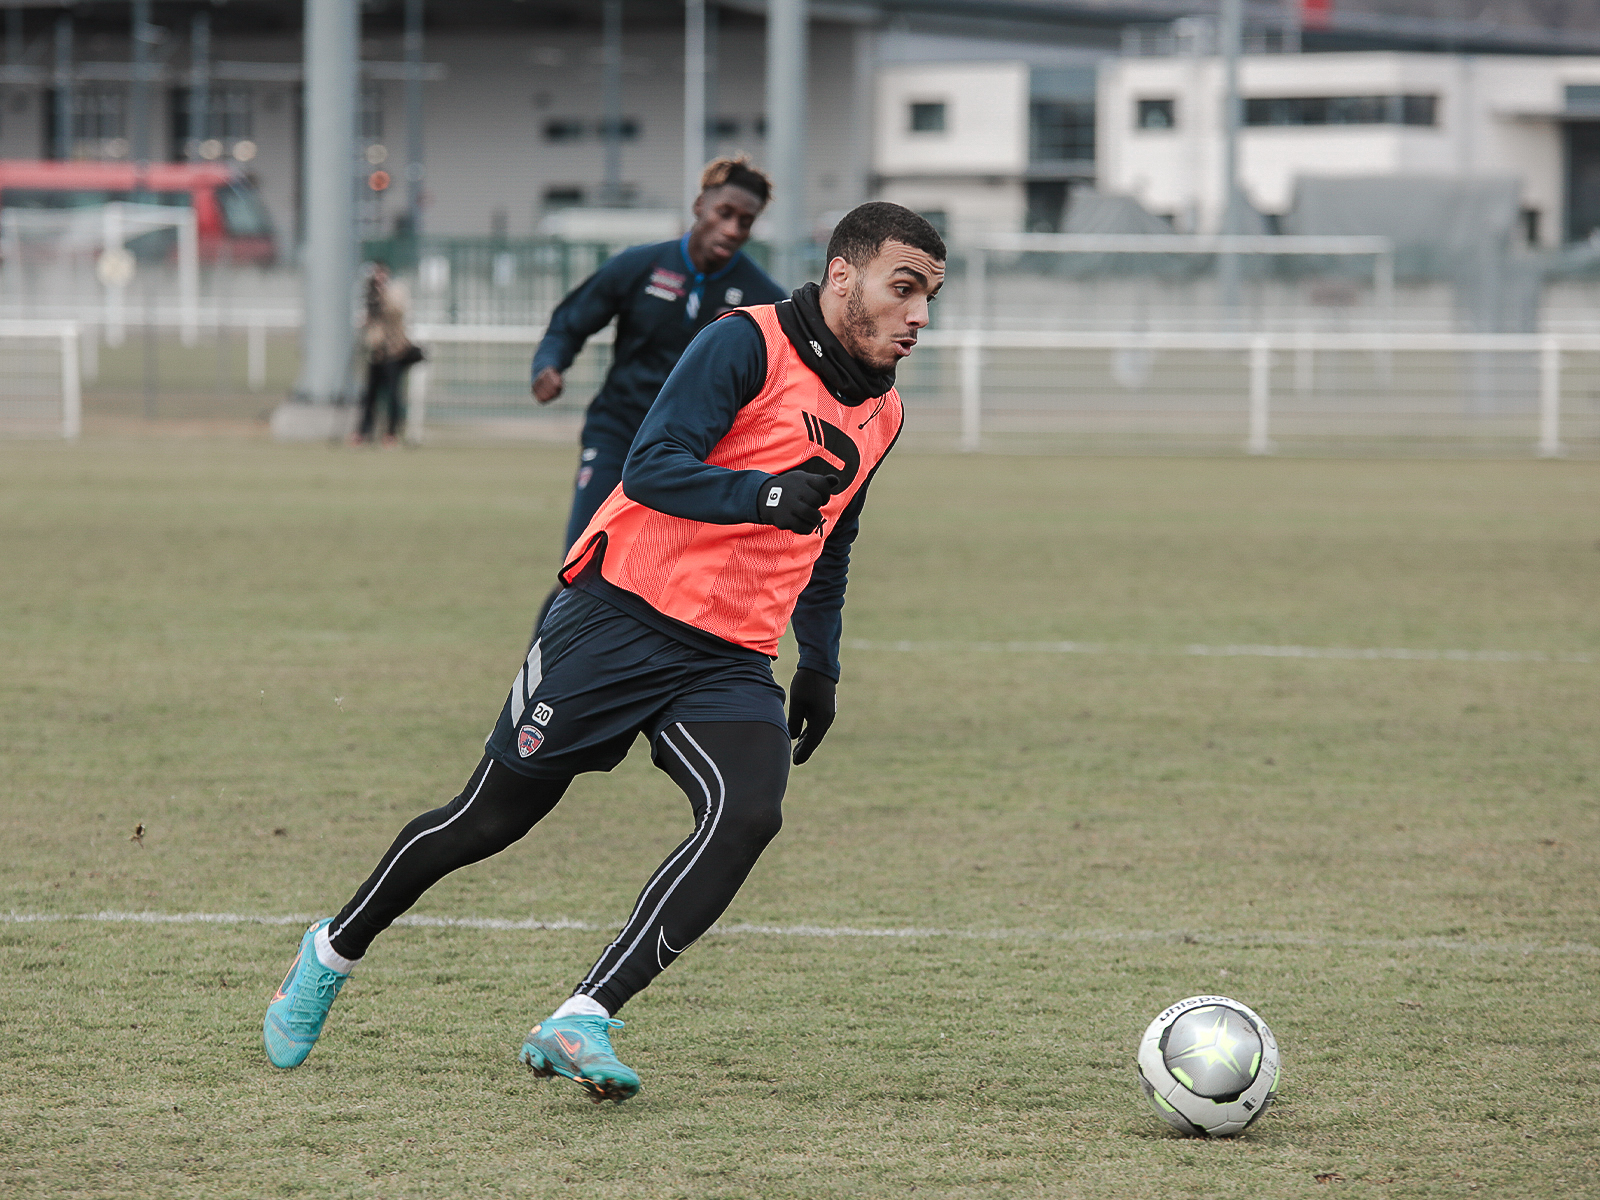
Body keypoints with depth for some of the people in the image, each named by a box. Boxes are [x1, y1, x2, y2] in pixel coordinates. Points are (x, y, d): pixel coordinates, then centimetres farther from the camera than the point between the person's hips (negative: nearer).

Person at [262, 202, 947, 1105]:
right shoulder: (749, 345, -10)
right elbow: (651, 468, -21)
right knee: (496, 816, 4)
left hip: (729, 661, 6)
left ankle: (584, 1021, -24)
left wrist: (820, 665, 25)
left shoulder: (881, 417, 14)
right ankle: (335, 950, 29)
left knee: (748, 813, -23)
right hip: (625, 617, -6)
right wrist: (766, 494, -34)